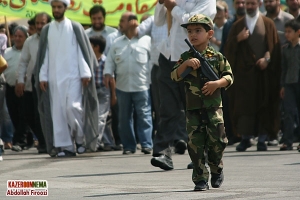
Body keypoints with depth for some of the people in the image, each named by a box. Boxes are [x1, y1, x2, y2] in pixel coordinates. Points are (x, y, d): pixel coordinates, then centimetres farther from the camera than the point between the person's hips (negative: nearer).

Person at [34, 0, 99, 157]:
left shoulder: (75, 28, 2)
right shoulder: (46, 30, 10)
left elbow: (83, 50, 0)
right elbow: (43, 55, 10)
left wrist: (85, 73, -6)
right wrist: (42, 77, 4)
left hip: (73, 76, -3)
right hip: (54, 78, 3)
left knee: (72, 107, -14)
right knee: (58, 111, -2)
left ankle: (80, 138, 8)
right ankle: (65, 146, 1)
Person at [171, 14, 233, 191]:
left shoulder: (217, 57, 3)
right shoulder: (186, 57, 7)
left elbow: (229, 76, 4)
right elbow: (175, 76, -3)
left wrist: (217, 83, -14)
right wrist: (186, 64, -17)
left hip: (213, 106, -1)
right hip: (193, 108, 1)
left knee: (217, 139, -5)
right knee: (195, 143, -1)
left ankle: (217, 169, 21)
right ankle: (200, 178, 5)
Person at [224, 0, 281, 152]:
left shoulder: (268, 24, 7)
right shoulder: (238, 25, 12)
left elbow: (274, 46, 2)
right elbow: (229, 48, 7)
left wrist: (267, 59, -13)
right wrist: (238, 39, -11)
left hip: (263, 71, -1)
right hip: (243, 71, 1)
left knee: (264, 105, -1)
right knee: (244, 104, -5)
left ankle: (262, 139, 3)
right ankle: (245, 138, 0)